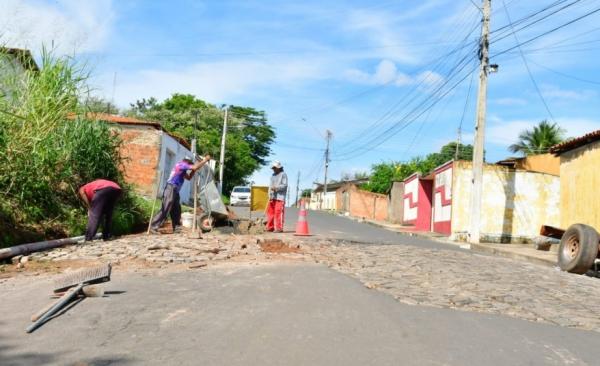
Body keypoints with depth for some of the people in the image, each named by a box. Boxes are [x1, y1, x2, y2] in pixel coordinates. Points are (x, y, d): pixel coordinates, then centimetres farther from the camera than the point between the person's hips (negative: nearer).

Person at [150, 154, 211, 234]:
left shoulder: (182, 168, 20)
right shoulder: (181, 164, -8)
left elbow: (189, 177, 27)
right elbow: (195, 167, -17)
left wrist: (194, 170, 15)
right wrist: (205, 160, -9)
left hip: (174, 191, 10)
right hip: (171, 189, -10)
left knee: (176, 211, 12)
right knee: (165, 210, -12)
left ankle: (176, 228, 17)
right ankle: (153, 227, -11)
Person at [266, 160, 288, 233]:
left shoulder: (283, 174, 1)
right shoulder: (273, 175, 21)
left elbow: (285, 185, -7)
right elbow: (271, 186, 20)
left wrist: (276, 188, -19)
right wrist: (270, 195, 8)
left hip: (280, 196, -7)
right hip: (273, 197, 7)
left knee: (278, 212, -11)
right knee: (270, 211, 5)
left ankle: (279, 228, -9)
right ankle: (270, 227, 13)